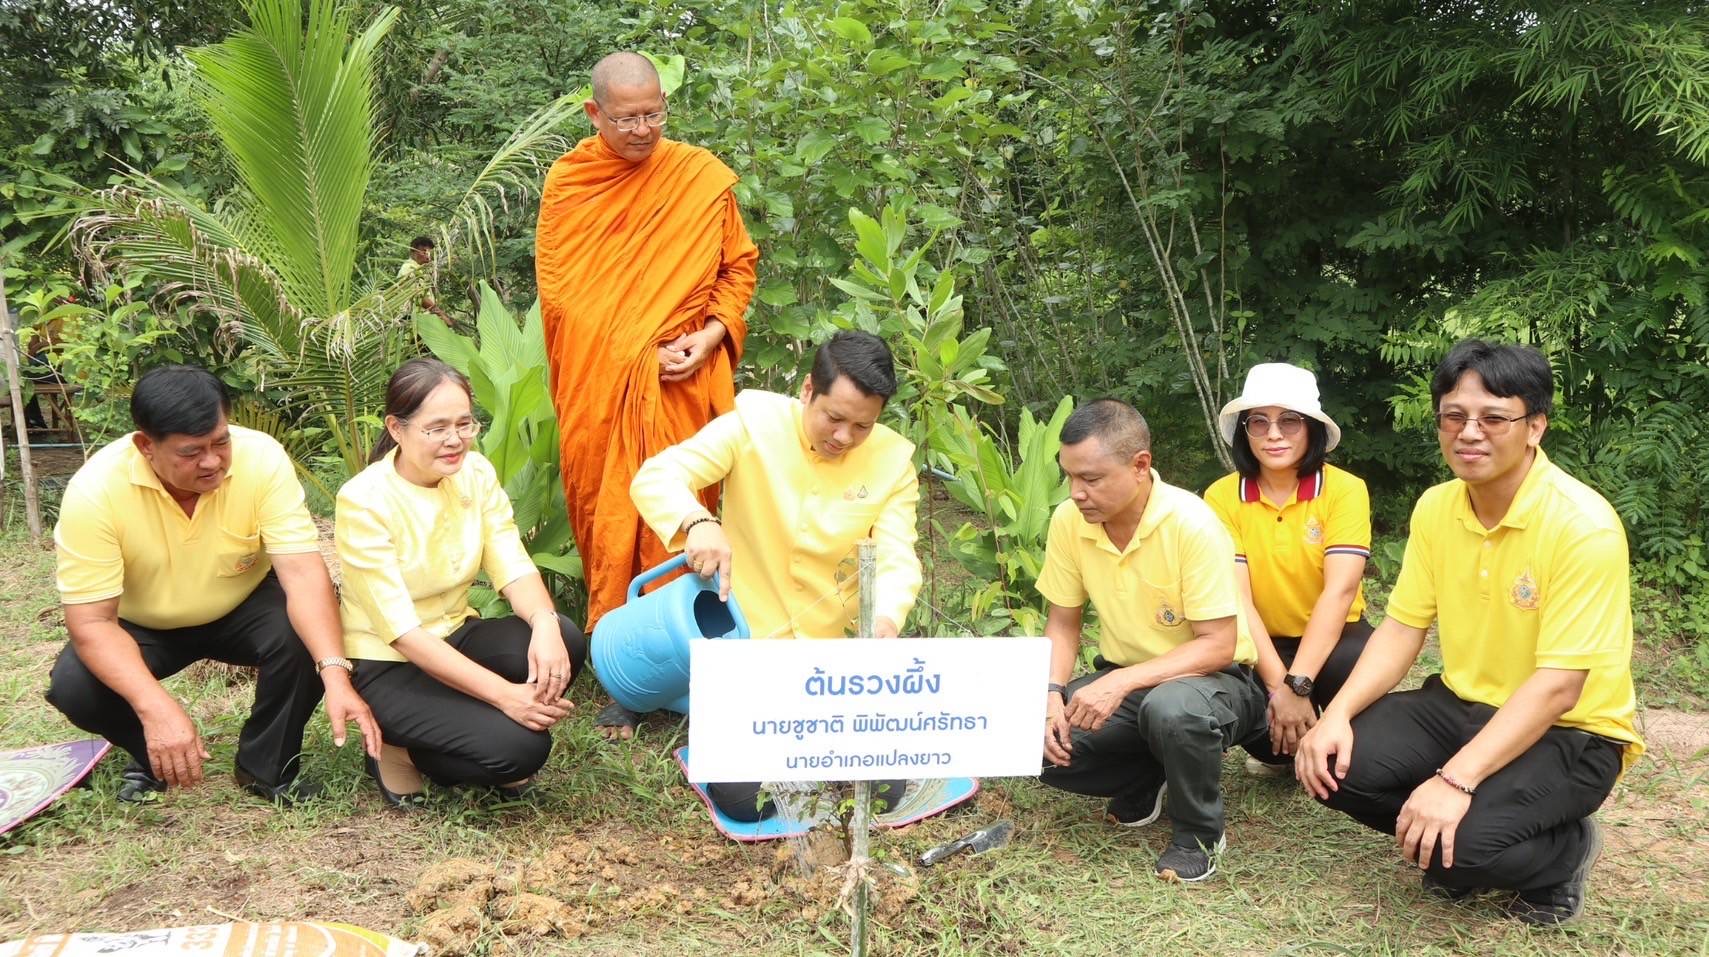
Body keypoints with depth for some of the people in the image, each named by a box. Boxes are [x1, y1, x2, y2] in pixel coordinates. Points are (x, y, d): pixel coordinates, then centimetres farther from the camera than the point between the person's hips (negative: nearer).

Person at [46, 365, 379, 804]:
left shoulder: (262, 459, -29)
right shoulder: (94, 490, -30)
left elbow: (303, 573, -33)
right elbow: (91, 621, -29)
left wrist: (334, 674, -48)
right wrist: (157, 707, -44)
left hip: (244, 607, 0)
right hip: (142, 624, 0)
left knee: (304, 636, -30)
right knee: (73, 685, -27)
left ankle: (266, 764, -4)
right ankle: (153, 758, 6)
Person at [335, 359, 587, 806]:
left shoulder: (476, 472, -3)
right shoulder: (364, 502, -21)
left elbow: (513, 566, -9)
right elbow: (400, 631, -25)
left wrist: (545, 623, -33)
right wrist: (502, 693, -33)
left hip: (455, 637, 6)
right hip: (388, 667, -6)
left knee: (564, 640, -24)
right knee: (520, 746, -27)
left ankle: (473, 729, 2)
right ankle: (400, 752, 2)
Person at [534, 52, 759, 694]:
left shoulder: (703, 177, 0)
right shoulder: (568, 182, 3)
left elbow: (738, 265, 8)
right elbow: (559, 289, 0)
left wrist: (714, 333, -9)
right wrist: (641, 351, -9)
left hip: (682, 382, -1)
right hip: (596, 385, 1)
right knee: (604, 517, 4)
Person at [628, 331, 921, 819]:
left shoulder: (894, 460, -4)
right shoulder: (755, 424, -12)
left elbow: (897, 559, -12)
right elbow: (654, 478, -18)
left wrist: (886, 619, -35)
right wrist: (698, 523, -41)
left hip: (837, 651, 2)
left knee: (882, 789, -7)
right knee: (743, 797, -13)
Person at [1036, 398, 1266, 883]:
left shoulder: (1192, 525, -24)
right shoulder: (1068, 521, -9)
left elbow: (1218, 645, -24)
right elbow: (1062, 624, 2)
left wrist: (1121, 682, -33)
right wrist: (1052, 695, -16)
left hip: (1209, 677, -5)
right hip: (1120, 681, 5)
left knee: (1171, 707, -40)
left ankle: (1198, 833, -9)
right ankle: (1145, 784, 10)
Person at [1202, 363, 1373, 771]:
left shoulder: (1345, 489, -13)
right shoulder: (1222, 496, -10)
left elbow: (1339, 590, -23)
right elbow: (1237, 597, -17)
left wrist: (1297, 684, -32)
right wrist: (1277, 684, -28)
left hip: (1332, 640, -1)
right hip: (1259, 647, 1)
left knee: (1359, 672, -36)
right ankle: (1282, 752, 6)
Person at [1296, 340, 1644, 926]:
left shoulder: (1583, 525, -23)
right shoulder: (1435, 507, -2)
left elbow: (1557, 687, -27)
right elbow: (1401, 629, 2)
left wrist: (1455, 779, -36)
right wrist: (1337, 714, -16)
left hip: (1569, 733, -6)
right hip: (1463, 704, 6)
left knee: (1461, 840, -30)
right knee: (1336, 763, -17)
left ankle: (1564, 852, 4)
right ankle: (1460, 847, 9)